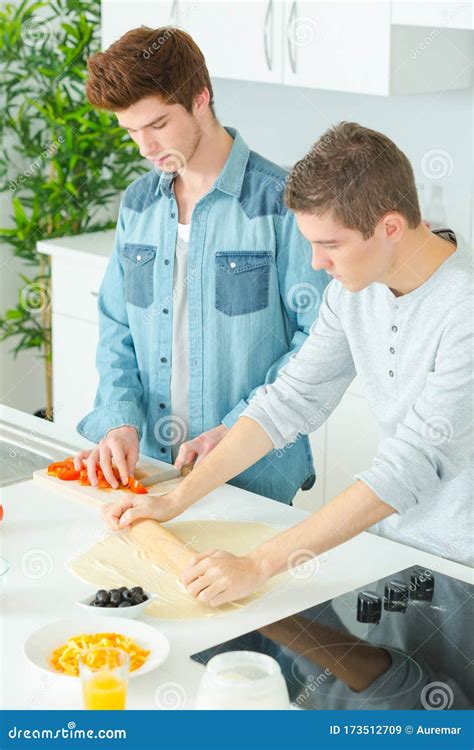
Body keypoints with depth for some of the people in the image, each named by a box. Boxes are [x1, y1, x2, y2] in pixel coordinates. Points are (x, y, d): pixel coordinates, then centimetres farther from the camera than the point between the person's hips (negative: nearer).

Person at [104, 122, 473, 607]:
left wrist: (258, 565, -31)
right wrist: (175, 501, -1)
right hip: (388, 539, 6)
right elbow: (291, 399, 5)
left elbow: (411, 468, -29)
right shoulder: (353, 288, -1)